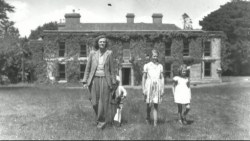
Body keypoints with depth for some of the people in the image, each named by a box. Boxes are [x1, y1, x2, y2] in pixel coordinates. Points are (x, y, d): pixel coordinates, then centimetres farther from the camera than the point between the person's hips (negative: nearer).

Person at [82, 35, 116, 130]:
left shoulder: (109, 53, -1)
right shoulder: (92, 53, 3)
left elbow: (112, 69, 2)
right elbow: (88, 68, 6)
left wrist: (113, 82, 1)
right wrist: (85, 81, 1)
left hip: (105, 80, -1)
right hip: (94, 80, 2)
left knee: (103, 102, 1)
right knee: (95, 102, 4)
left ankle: (102, 121, 18)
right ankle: (100, 117, 32)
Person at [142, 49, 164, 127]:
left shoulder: (160, 66, 9)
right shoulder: (147, 65, 3)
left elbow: (162, 78, 10)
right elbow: (144, 78, 4)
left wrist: (162, 89, 4)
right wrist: (143, 89, -1)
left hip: (157, 86, 2)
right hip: (149, 86, -1)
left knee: (156, 105, -1)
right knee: (149, 104, 1)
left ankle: (155, 122, 2)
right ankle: (148, 117, 28)